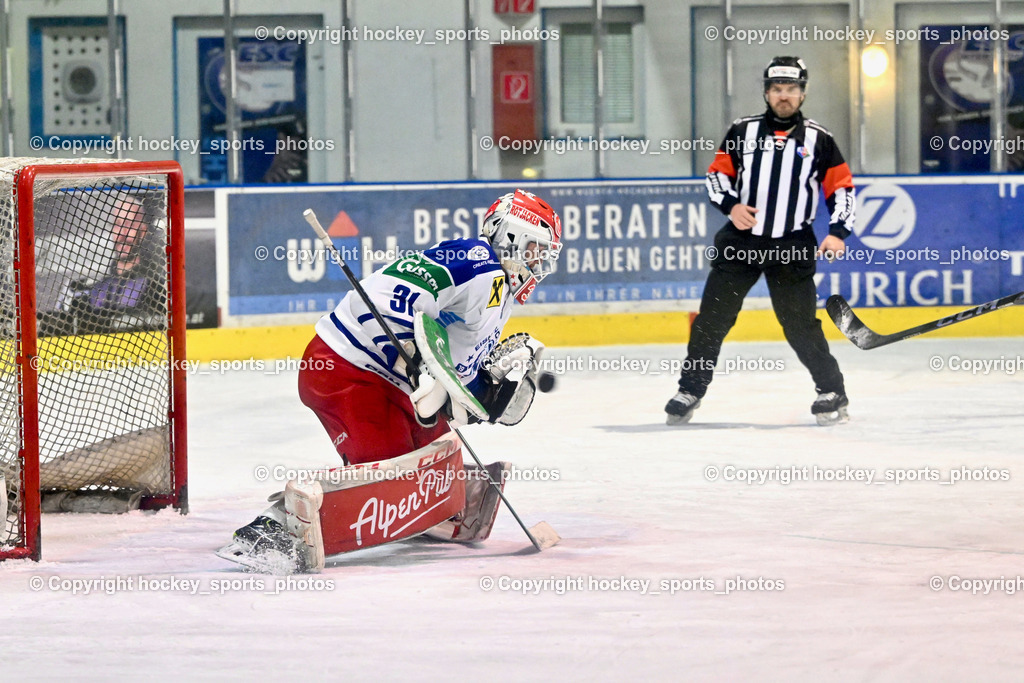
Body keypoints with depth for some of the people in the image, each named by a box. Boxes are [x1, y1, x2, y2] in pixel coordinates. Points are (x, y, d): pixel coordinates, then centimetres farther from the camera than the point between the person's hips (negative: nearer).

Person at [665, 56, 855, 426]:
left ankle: (832, 392, 6)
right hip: (741, 240, 1)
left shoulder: (818, 140, 4)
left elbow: (841, 187, 7)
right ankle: (690, 390, 8)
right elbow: (717, 174, 9)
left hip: (792, 246, -1)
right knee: (712, 318, -2)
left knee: (800, 322, -6)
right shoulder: (743, 132, 6)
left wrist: (838, 232, -5)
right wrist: (730, 205, -10)